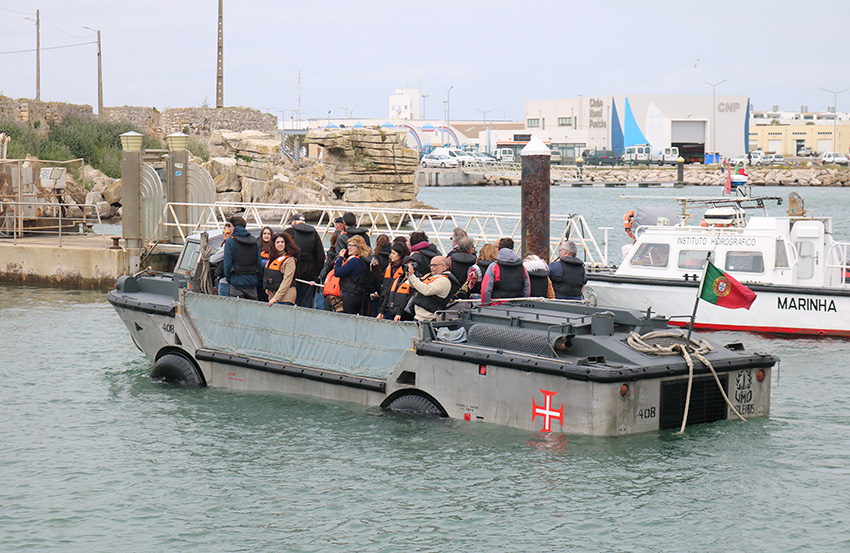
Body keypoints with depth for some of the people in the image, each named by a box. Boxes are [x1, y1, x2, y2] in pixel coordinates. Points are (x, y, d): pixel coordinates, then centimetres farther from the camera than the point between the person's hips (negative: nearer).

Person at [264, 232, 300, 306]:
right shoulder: (272, 258, 14)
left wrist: (276, 297, -20)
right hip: (272, 295, 7)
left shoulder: (290, 260, -10)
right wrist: (267, 288, 10)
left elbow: (287, 281, -16)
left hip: (285, 297, -7)